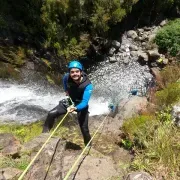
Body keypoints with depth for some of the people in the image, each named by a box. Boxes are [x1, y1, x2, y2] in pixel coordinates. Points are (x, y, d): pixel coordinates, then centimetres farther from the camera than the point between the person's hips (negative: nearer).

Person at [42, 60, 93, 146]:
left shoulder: (88, 85, -34)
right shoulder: (67, 77, -21)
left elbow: (85, 102, -42)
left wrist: (75, 108, -59)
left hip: (81, 105, -3)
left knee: (84, 129, 0)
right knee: (51, 114, -13)